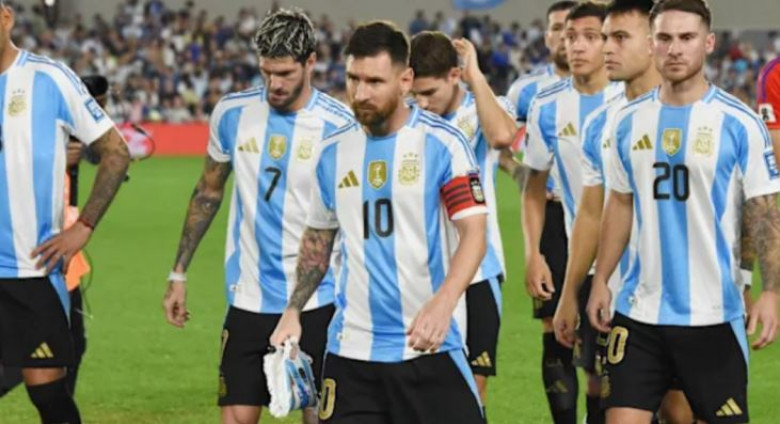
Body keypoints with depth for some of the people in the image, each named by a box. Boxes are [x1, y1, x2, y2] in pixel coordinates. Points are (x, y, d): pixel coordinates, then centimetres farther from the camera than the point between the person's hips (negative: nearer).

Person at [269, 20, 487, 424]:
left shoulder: (441, 143, -6)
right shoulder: (333, 152, 8)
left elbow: (474, 231, -13)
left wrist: (443, 303, -29)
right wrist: (293, 310, 12)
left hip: (428, 346, -4)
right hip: (351, 349, 4)